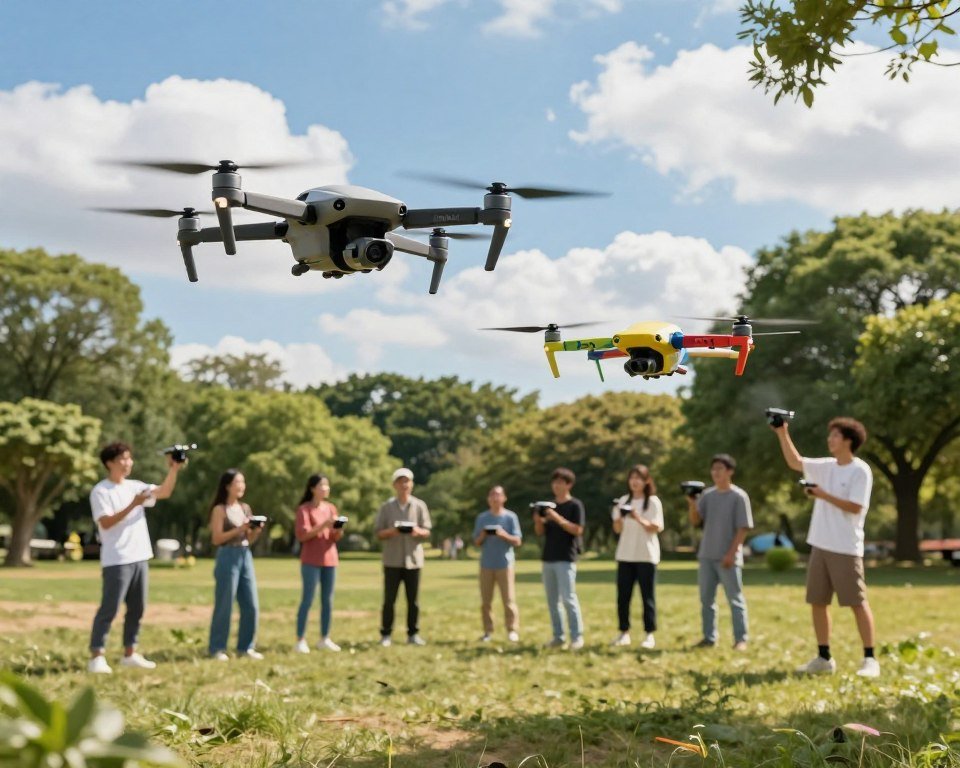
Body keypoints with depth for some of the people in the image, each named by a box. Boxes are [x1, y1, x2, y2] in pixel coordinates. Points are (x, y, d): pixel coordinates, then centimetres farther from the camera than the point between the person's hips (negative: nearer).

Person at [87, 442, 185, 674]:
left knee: (137, 608, 11)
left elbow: (164, 492, 6)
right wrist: (133, 504, -23)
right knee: (109, 609, -8)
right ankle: (96, 657, -3)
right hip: (117, 561, -7)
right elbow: (106, 522, -18)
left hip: (139, 558, 7)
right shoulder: (101, 491, -8)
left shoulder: (135, 486, 12)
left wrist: (173, 470, -9)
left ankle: (129, 654, 20)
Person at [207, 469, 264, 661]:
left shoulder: (245, 508, 14)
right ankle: (217, 648, 6)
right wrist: (239, 529, -17)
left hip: (246, 556, 6)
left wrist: (256, 531, -4)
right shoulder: (220, 509, -4)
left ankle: (245, 646, 13)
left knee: (251, 605, 4)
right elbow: (216, 539, -10)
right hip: (228, 557, -6)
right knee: (224, 605, -3)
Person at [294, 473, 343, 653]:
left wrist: (339, 529, -9)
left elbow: (336, 537, 14)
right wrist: (323, 525, -21)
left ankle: (324, 639, 10)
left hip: (330, 558, 5)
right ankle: (300, 640, -6)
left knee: (328, 601, 4)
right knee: (307, 600, -8)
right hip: (311, 560, -5)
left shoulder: (331, 508, 14)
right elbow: (302, 535, -13)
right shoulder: (304, 509, -3)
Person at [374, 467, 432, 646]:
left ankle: (413, 634, 13)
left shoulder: (420, 506, 5)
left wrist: (418, 531, -17)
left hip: (413, 559, 1)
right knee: (389, 599, 0)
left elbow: (427, 532, 5)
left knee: (413, 599, 4)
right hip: (392, 560, -1)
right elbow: (378, 533, 2)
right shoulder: (387, 507, 2)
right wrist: (390, 531, -18)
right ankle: (385, 635, 7)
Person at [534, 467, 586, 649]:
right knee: (552, 600, 6)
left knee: (568, 598, -11)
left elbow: (577, 530, -11)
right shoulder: (547, 506, 15)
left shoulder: (575, 505, -2)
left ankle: (577, 636, -5)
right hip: (548, 558, 6)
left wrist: (558, 518, -20)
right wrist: (537, 521, -8)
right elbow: (540, 532, 13)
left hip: (566, 559, -6)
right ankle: (558, 637, 11)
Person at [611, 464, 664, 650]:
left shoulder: (653, 502, -2)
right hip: (625, 555, 4)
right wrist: (618, 516, -13)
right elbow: (617, 529, 8)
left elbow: (657, 528, -10)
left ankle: (649, 635, 2)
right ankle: (624, 633, 10)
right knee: (623, 596, 3)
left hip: (646, 556, -4)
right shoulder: (624, 500, 10)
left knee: (647, 596, -2)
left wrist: (639, 519, -25)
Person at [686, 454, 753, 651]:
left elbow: (743, 528, -8)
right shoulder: (707, 494, 9)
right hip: (706, 556, 6)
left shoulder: (739, 496, -6)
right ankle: (709, 638, 16)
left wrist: (731, 553, -15)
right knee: (706, 599, 9)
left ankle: (741, 639, 3)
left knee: (735, 599, -1)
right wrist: (692, 505, -13)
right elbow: (695, 522, 5)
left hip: (728, 558, -6)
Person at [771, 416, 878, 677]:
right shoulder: (826, 466, 11)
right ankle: (824, 658, 16)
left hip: (846, 548, -7)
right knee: (817, 601, 8)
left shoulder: (860, 471, -9)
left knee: (857, 602, -3)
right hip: (820, 546, 7)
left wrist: (823, 495, -19)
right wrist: (782, 434, 1)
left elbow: (855, 507, -16)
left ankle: (869, 659, 3)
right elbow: (795, 462, 10)